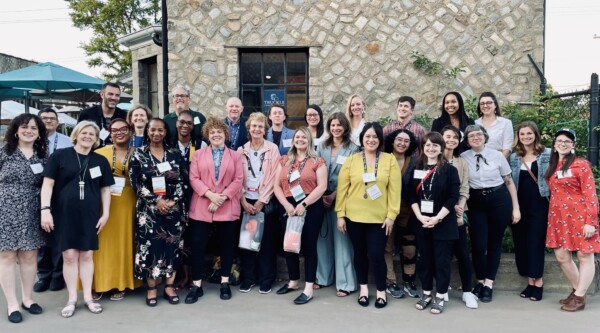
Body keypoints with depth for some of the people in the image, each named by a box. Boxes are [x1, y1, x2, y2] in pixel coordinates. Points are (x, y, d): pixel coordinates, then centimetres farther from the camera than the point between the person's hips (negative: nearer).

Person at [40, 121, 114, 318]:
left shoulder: (100, 161, 8)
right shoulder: (60, 155, -1)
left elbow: (105, 189, 11)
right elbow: (48, 184, -3)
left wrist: (105, 213, 4)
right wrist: (45, 209, -10)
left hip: (89, 214, 2)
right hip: (64, 213, -2)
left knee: (87, 255, 7)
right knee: (69, 256, 1)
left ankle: (88, 297, 17)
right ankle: (72, 299, 13)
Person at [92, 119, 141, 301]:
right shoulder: (100, 153, 4)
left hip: (126, 204, 0)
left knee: (123, 242, 5)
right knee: (102, 242, 2)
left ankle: (121, 284, 15)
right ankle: (99, 283, 13)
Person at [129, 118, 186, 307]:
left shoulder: (175, 154, 5)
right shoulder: (138, 154, 1)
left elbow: (182, 181, 3)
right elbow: (135, 183, -5)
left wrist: (173, 201, -11)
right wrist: (156, 200, -13)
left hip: (174, 208, 2)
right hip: (149, 209, -1)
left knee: (172, 246, 4)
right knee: (150, 246, 1)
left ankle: (169, 286, 15)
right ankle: (151, 288, 13)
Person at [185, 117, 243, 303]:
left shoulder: (235, 156, 9)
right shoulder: (198, 155, 10)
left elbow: (238, 180, -1)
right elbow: (193, 178, -1)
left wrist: (222, 197, -13)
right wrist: (210, 195, -15)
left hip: (227, 208, 0)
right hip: (201, 207, 0)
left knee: (226, 245, 8)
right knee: (197, 246, 0)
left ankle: (225, 283, 21)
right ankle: (197, 285, 10)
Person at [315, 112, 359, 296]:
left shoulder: (352, 149, -3)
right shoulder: (322, 146, 9)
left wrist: (334, 195, -12)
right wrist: (322, 195, -5)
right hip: (321, 197, 4)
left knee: (341, 239, -2)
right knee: (322, 238, 9)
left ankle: (345, 283, 4)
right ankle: (323, 277, 21)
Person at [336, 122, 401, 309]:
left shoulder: (390, 160, 0)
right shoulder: (351, 160, 1)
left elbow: (394, 190, -2)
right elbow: (342, 188, 1)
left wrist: (391, 215, -6)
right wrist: (340, 214, -2)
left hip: (379, 218, -1)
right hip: (354, 216, 2)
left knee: (376, 255, -2)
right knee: (360, 253, 13)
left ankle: (381, 291, 20)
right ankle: (363, 288, 31)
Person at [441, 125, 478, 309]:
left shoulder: (462, 163, 12)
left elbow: (464, 190, 5)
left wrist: (459, 208, -12)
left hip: (457, 213, 3)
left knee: (462, 252, 0)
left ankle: (467, 292, 9)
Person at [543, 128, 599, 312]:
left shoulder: (581, 164, -8)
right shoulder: (552, 166, 13)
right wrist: (553, 215, 12)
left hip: (579, 216, -7)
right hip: (558, 217, 7)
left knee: (585, 257, 2)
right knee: (562, 257, 9)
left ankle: (579, 298, 9)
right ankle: (577, 290, 27)